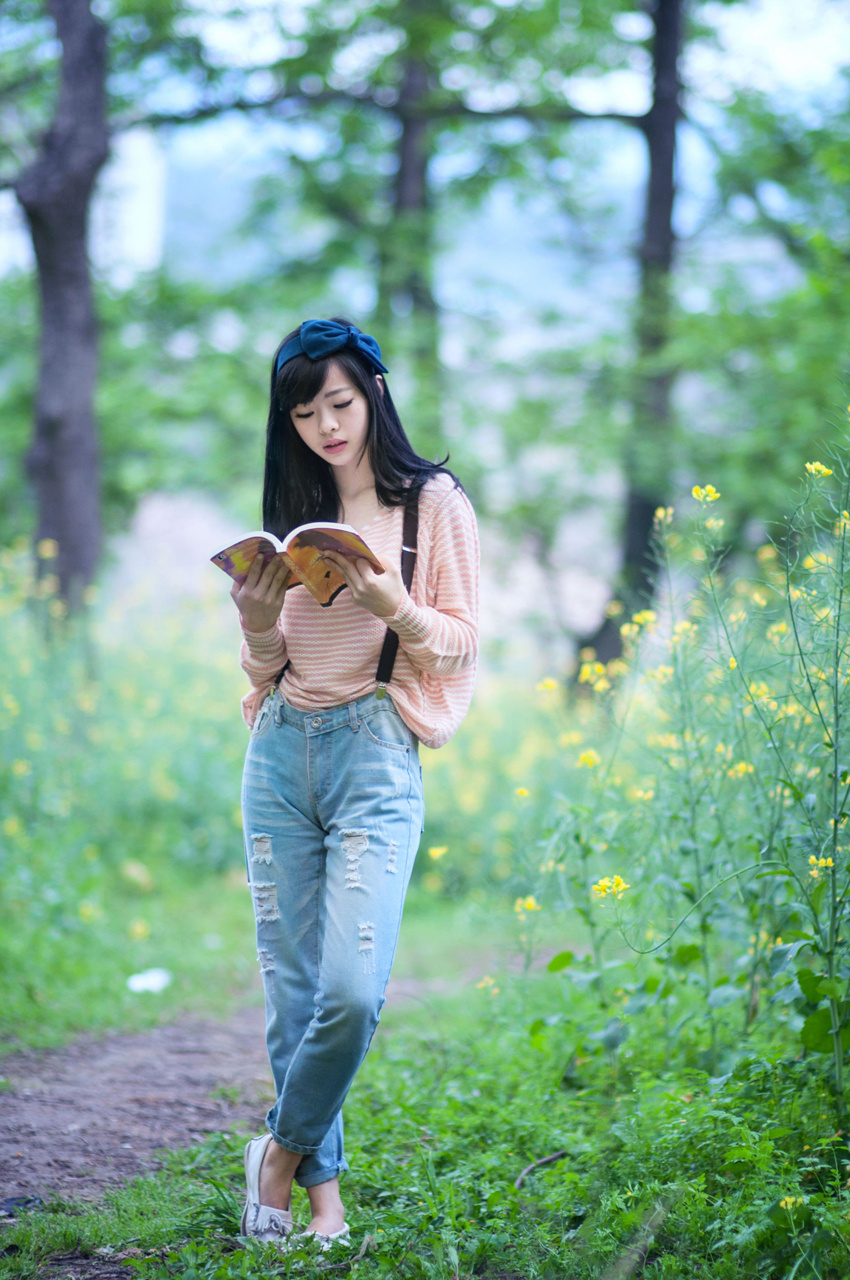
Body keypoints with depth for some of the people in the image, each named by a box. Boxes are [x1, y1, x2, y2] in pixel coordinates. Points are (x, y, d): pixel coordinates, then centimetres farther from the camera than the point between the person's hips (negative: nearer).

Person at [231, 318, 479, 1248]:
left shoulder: (434, 504, 4)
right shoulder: (290, 514, 16)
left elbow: (460, 646, 1)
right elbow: (266, 668, 17)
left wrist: (394, 606, -17)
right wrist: (256, 625, -5)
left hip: (376, 753, -4)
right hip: (280, 752, 4)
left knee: (351, 991, -16)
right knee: (290, 990, 1)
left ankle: (283, 1148, 7)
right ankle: (324, 1191, 12)